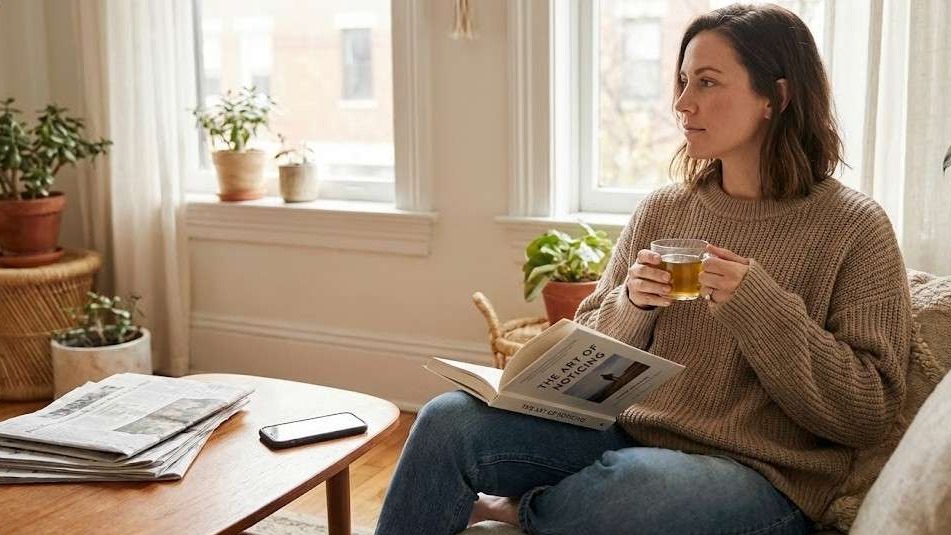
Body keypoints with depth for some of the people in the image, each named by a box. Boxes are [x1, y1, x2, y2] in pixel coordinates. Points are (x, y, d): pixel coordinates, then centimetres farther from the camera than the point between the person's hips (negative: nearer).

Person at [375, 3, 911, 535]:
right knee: (449, 417, -18)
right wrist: (629, 306, -9)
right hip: (627, 433, 4)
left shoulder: (855, 227, -5)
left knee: (634, 480, -36)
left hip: (756, 473, -3)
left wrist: (758, 306, -18)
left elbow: (869, 413, -9)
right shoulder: (660, 210, 8)